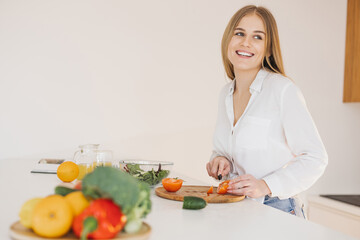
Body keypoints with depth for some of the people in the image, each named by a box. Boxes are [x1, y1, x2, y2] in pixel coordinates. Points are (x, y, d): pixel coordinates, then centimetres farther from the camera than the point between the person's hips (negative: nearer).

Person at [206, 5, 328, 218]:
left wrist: (266, 186, -20)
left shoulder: (283, 89, -10)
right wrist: (221, 160, 2)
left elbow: (315, 158, -11)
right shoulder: (226, 94, 9)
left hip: (276, 210, -6)